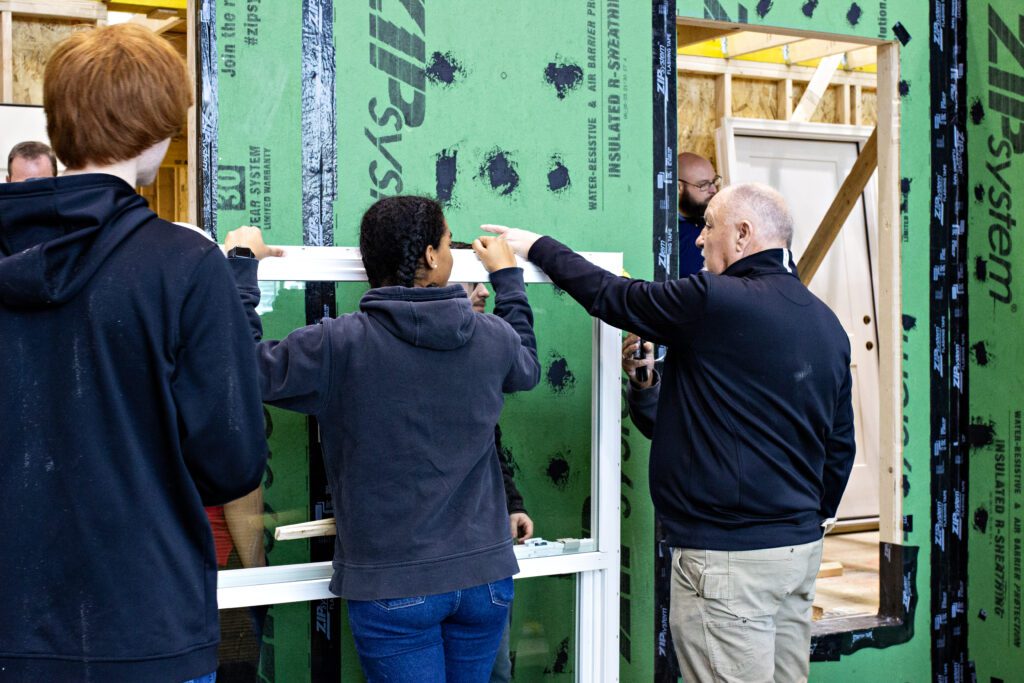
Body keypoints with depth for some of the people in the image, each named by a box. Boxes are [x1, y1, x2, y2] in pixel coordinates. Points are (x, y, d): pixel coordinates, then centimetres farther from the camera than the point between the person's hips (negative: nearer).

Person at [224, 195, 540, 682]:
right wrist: (508, 275, 34)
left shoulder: (340, 345, -17)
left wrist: (241, 265, 1)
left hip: (393, 586, -3)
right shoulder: (493, 338, -3)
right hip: (486, 573, 4)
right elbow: (528, 366, 21)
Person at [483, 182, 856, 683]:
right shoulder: (826, 323, 10)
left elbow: (610, 297, -3)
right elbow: (841, 444, 16)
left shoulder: (714, 301, -15)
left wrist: (538, 248, 12)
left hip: (728, 554, -9)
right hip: (801, 547, 9)